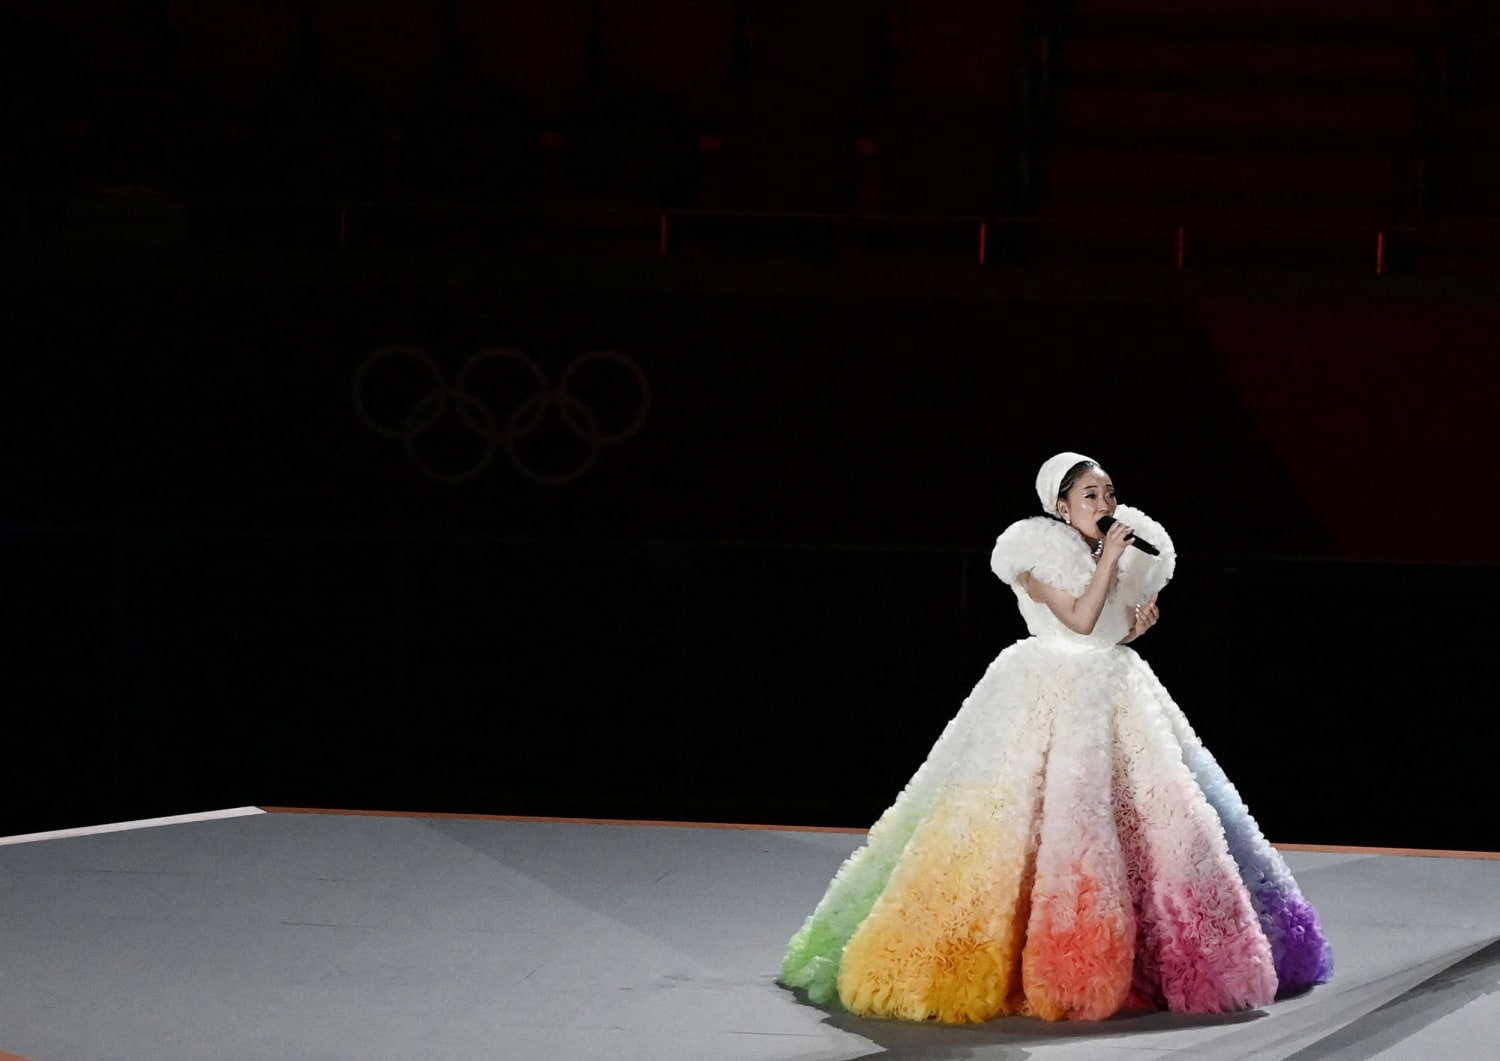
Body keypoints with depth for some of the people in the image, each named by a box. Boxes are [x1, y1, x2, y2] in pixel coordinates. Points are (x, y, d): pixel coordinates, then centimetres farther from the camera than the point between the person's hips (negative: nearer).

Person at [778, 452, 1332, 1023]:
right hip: (1052, 699, -7)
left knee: (1149, 820, 5)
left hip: (1116, 694, 7)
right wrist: (1108, 558, -18)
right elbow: (1080, 620, -19)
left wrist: (1139, 624, 4)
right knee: (1044, 820, -12)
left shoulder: (1126, 551, 12)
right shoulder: (1038, 555, -8)